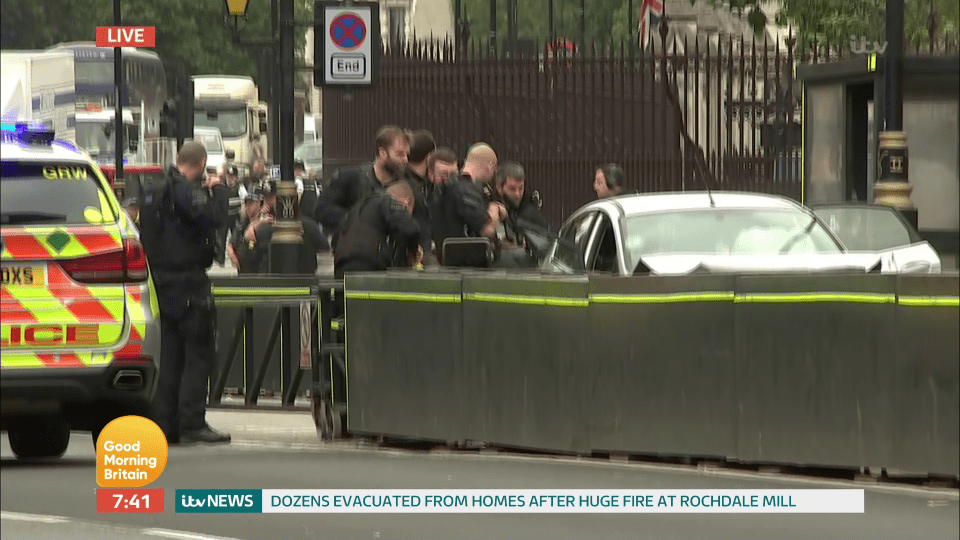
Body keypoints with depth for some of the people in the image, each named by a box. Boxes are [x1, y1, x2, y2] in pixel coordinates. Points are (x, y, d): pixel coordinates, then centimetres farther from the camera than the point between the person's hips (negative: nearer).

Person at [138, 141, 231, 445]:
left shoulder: (156, 193, 14)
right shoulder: (186, 191, -15)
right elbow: (214, 217, -26)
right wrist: (217, 190, -10)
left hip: (164, 282, 9)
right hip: (189, 280, -9)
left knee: (171, 355, 12)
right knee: (199, 354, -6)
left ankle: (166, 423, 12)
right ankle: (192, 423, -10)